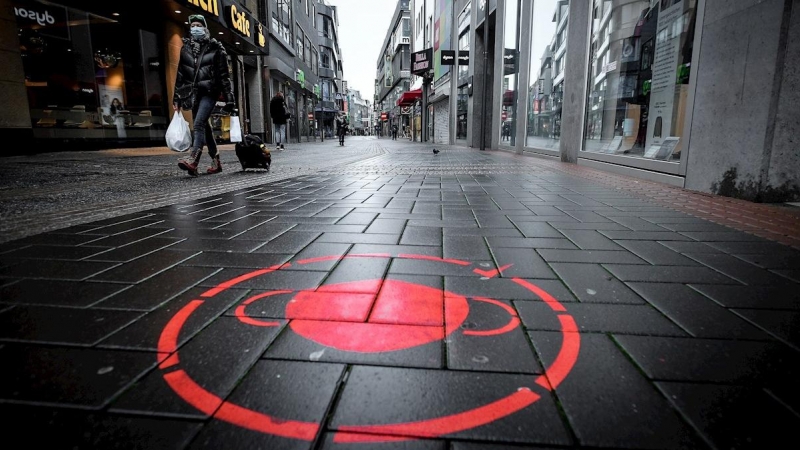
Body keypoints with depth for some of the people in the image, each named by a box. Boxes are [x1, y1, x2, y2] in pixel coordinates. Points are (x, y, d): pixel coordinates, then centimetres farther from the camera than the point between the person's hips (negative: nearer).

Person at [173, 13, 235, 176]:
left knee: (198, 124, -22)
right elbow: (180, 74, 15)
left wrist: (229, 98, -8)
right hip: (193, 93, 6)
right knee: (205, 126, 8)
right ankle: (216, 162, 17)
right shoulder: (185, 48, 14)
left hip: (209, 91, -5)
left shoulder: (215, 48, 2)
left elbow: (225, 74, -1)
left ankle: (192, 160, -32)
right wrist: (176, 97, 10)